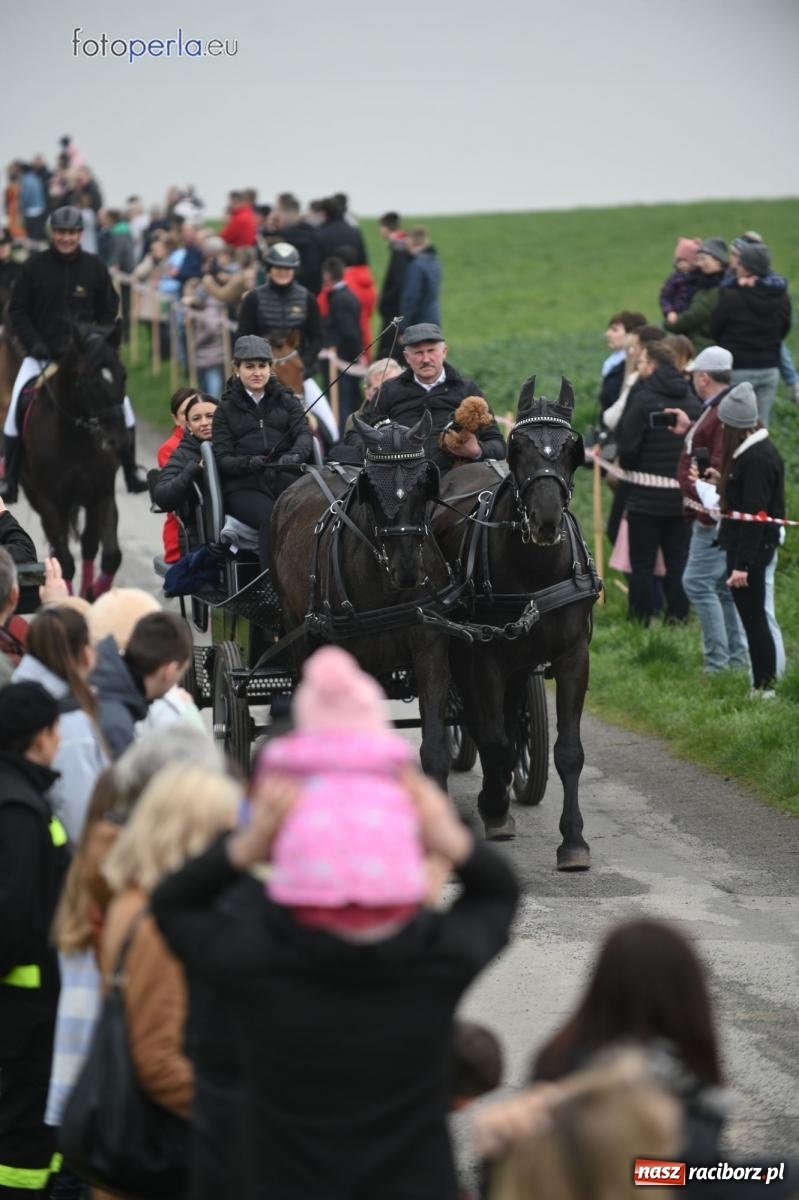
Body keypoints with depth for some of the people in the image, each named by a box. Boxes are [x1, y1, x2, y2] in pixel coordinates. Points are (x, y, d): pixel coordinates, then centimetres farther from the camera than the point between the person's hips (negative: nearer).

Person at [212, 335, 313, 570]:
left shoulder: (287, 401, 22)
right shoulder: (226, 410, 17)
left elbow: (303, 433, 4)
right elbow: (222, 458, 6)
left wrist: (296, 455, -21)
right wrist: (248, 463, -18)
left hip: (285, 479, 2)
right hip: (244, 487, -2)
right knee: (272, 519, -35)